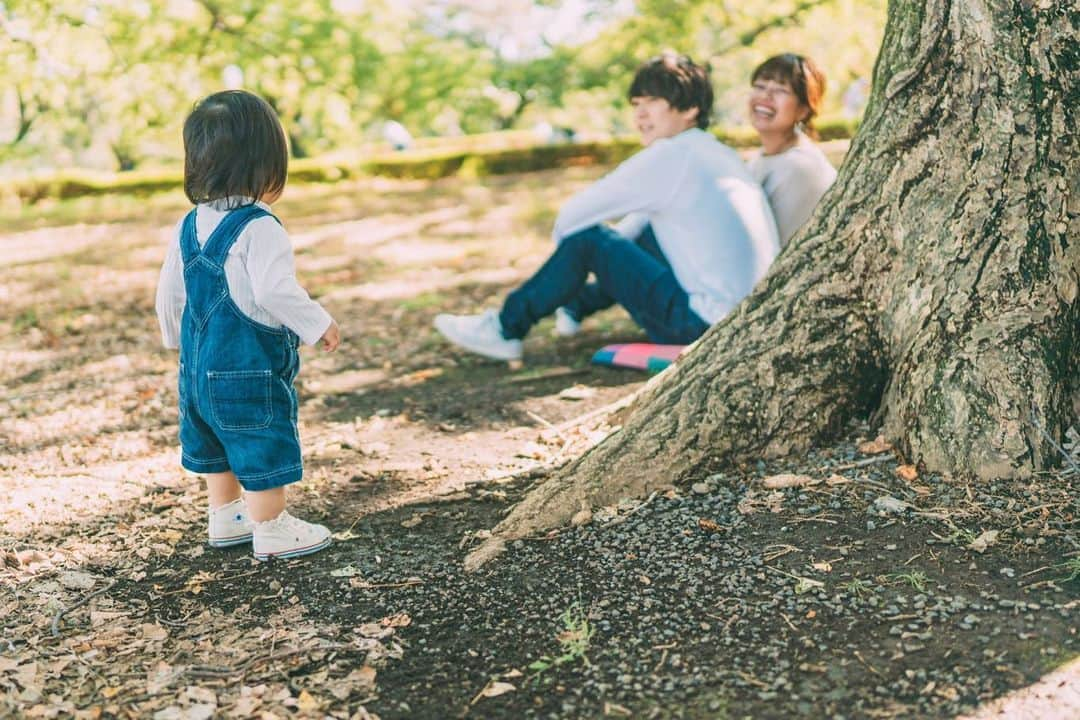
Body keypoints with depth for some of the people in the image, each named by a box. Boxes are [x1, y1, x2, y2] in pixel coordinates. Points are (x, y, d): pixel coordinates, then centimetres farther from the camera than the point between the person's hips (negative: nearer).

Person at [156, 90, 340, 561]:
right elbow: (274, 290, -30)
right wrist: (319, 325, -18)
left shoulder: (190, 226, 6)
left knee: (216, 442, 22)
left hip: (198, 364, 9)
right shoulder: (258, 228, -20)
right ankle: (271, 530, 13)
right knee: (263, 449, 3)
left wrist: (176, 337, 28)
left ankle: (225, 515, 36)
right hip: (248, 370, -9)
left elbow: (169, 291, 12)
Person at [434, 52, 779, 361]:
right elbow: (633, 225, 24)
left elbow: (572, 216, -6)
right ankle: (577, 304, 42)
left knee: (587, 238, -4)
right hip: (748, 320, 9)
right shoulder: (717, 153, 16)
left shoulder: (671, 155, -12)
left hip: (706, 325, -9)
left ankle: (507, 330, 8)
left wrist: (566, 244, 12)